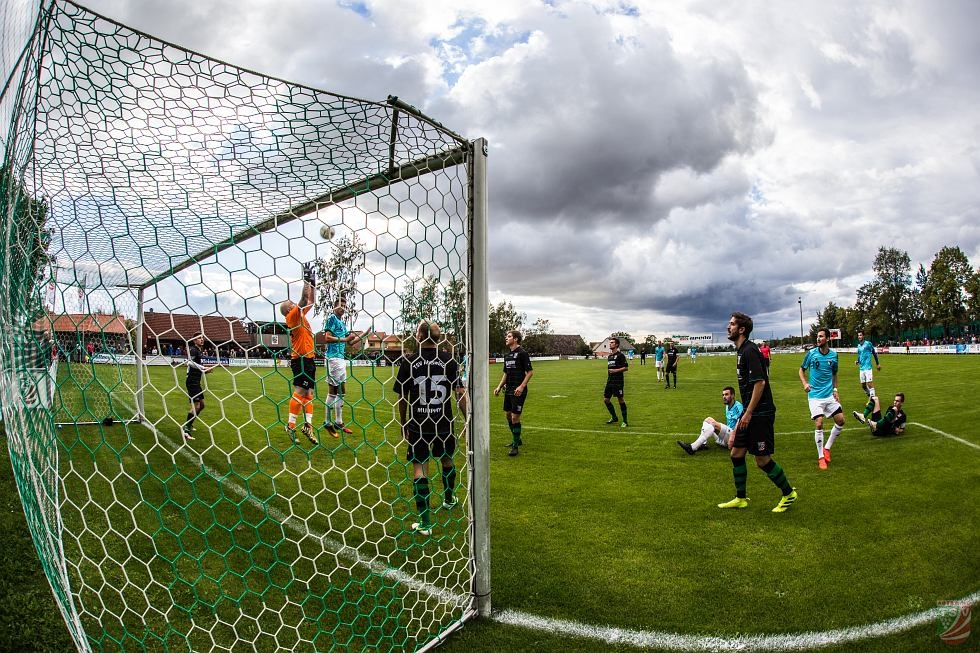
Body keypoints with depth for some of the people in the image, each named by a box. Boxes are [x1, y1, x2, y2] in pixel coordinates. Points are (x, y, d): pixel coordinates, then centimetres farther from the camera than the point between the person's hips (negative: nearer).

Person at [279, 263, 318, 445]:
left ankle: (308, 424, 8)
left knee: (309, 393, 7)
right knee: (299, 392, -9)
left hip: (308, 359, 9)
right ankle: (291, 425, -4)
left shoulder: (300, 315, 18)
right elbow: (304, 299, -13)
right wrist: (307, 279, -7)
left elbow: (310, 302, 27)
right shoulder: (293, 316, -6)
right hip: (301, 360, -9)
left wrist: (313, 284, 21)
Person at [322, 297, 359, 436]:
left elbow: (347, 342, 25)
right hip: (333, 357, -9)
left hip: (342, 358, 9)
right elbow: (327, 338, -17)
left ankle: (338, 422, 19)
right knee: (333, 391, -6)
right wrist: (345, 339, -14)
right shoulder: (332, 318, -6)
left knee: (341, 391, 12)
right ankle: (327, 422, 2)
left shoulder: (342, 322, 18)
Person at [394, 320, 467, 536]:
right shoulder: (449, 360, -5)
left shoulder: (408, 362, -7)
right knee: (447, 460, 24)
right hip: (444, 423, 2)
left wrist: (403, 424, 12)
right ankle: (449, 500, 47)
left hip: (418, 425, -2)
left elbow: (401, 397, -1)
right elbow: (460, 393, -3)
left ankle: (424, 523, 4)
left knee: (419, 468, 5)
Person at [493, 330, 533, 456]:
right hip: (508, 390, 8)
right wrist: (499, 387, 14)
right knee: (507, 415, 15)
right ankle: (517, 440, 32)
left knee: (515, 417, -8)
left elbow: (530, 372, -14)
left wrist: (522, 386, -23)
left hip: (518, 391, -8)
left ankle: (515, 447, 1)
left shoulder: (522, 353, -11)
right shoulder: (507, 355, 13)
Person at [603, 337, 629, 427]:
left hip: (618, 382, -8)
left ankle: (625, 421, 6)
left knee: (621, 400, -3)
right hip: (610, 381, 8)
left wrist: (616, 370, -19)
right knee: (606, 399, 6)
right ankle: (614, 417, 23)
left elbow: (626, 368, -11)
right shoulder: (609, 356, 15)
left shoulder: (620, 355, -8)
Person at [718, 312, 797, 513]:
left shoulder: (750, 350, -17)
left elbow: (760, 383, -23)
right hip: (749, 413, 10)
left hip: (761, 414, -10)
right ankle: (741, 498, 22)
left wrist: (748, 413, -21)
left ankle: (789, 494, 20)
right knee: (736, 453, 10)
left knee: (762, 460, -1)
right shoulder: (741, 351, 13)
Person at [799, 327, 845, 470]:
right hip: (815, 395, -4)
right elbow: (802, 370, 5)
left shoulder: (834, 355, 2)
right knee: (819, 424, -11)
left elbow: (834, 374, 15)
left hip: (829, 395, 4)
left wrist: (835, 390, 5)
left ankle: (827, 448, 21)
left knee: (840, 421, 0)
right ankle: (821, 457, 3)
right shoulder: (811, 353, -7)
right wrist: (805, 384, -12)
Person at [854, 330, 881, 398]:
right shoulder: (858, 345, 12)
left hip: (867, 367, -6)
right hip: (861, 368, 6)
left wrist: (877, 364, 5)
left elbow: (874, 353, 2)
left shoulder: (868, 343, -6)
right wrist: (857, 361, 4)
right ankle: (870, 397, 26)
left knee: (869, 384, -10)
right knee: (863, 385, 9)